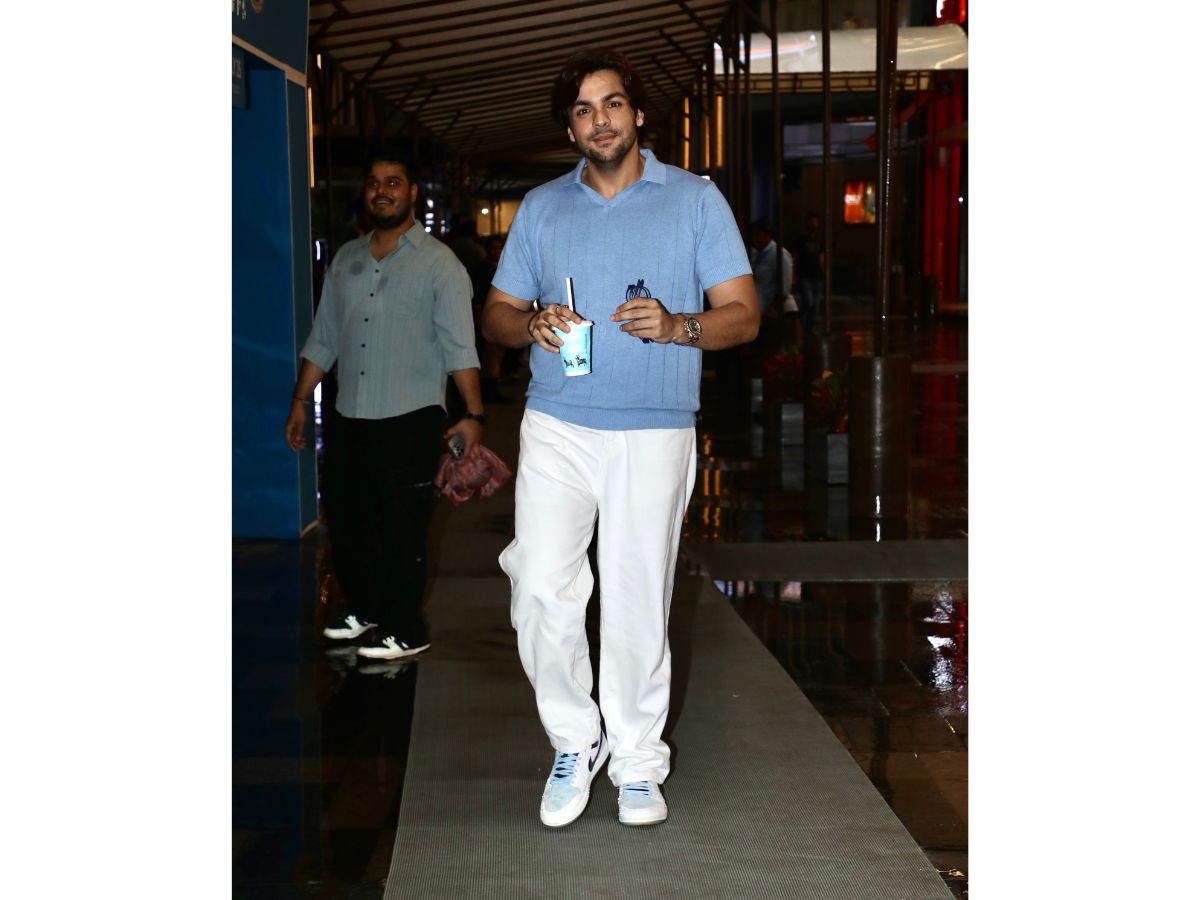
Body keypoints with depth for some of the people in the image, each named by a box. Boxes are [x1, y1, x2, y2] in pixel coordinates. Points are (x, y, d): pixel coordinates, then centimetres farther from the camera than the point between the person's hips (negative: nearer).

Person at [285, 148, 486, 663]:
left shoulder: (437, 263, -5)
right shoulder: (345, 261, 12)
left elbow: (459, 347, -11)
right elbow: (323, 339, 17)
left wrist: (473, 414, -18)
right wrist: (300, 401, 14)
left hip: (410, 421, -6)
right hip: (350, 419, 6)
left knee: (402, 529, -2)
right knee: (345, 521, 14)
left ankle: (406, 629, 10)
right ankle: (365, 606, 32)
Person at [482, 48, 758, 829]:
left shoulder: (695, 200, 5)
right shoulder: (541, 208, 14)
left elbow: (743, 315, 1)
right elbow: (496, 314, 16)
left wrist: (676, 326, -19)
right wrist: (532, 324, -8)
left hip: (655, 432, -2)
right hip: (557, 427, 2)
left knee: (639, 602, 2)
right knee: (542, 589, -8)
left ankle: (638, 761, 17)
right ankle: (576, 740, 13)